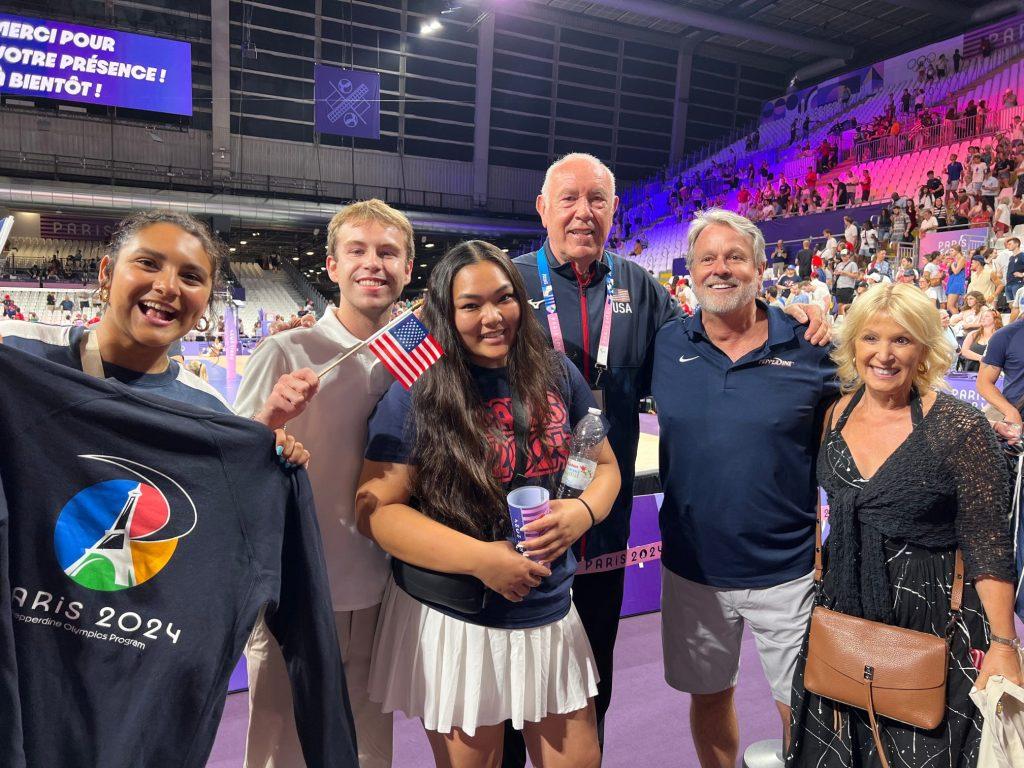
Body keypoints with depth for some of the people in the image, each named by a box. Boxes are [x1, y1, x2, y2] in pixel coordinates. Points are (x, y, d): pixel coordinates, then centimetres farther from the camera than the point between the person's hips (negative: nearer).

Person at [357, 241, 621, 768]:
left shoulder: (556, 376, 0)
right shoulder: (416, 394, -12)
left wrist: (582, 512, -13)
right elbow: (376, 508, -14)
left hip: (550, 615, 4)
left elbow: (604, 463, 10)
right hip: (450, 622, -3)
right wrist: (481, 558, -23)